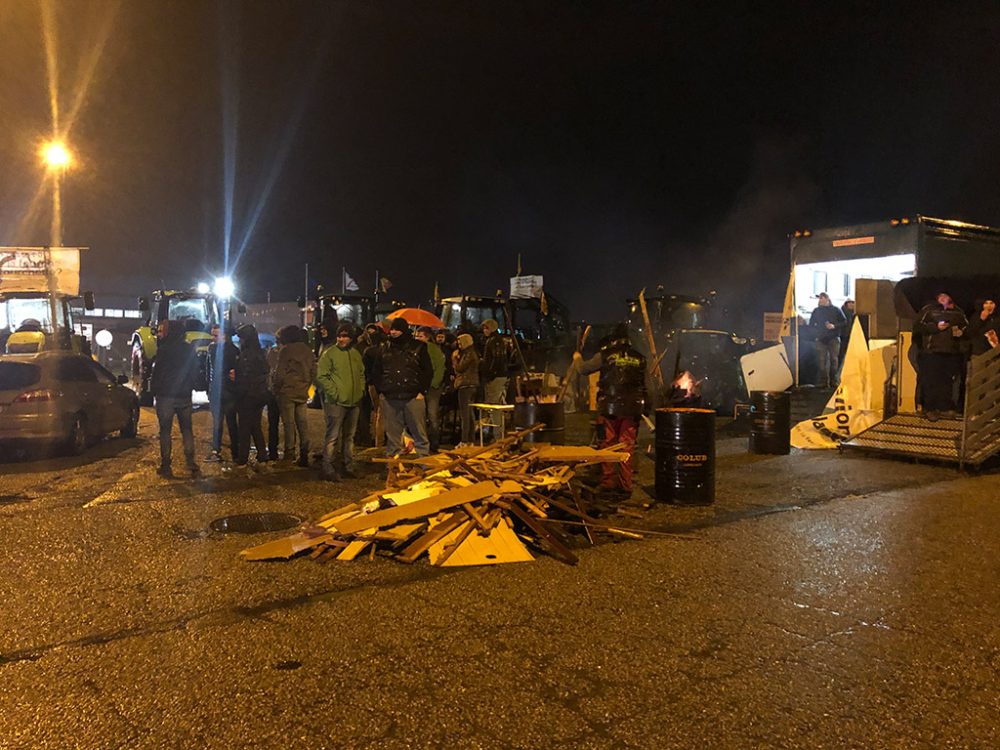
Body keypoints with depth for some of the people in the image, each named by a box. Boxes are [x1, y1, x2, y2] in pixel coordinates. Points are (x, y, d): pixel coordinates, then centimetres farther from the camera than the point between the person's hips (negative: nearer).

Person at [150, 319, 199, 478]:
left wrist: (153, 390, 2)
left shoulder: (164, 350, -12)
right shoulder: (190, 350, 5)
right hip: (185, 396, 5)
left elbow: (157, 372, -10)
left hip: (166, 395, -5)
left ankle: (166, 466, 4)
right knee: (187, 430, 11)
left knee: (165, 430, 3)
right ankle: (192, 465, 7)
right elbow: (195, 372, 10)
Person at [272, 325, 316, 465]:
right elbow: (313, 371, 12)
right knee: (302, 422, 9)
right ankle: (304, 453, 9)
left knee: (289, 423, 1)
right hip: (302, 393, 6)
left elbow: (279, 373, -12)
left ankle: (289, 453, 5)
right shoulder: (307, 350, 8)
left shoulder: (285, 351, -11)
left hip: (287, 392, -5)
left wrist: (275, 389, 0)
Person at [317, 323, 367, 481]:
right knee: (333, 436, -7)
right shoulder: (330, 353, -7)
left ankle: (348, 467, 24)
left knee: (349, 436, 14)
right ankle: (328, 469, -2)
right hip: (336, 403, -6)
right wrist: (334, 392, -15)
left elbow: (361, 374, 22)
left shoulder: (356, 353, 10)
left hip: (354, 402, 6)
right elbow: (321, 377, -10)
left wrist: (361, 390, 9)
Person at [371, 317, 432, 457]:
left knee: (419, 433, -1)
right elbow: (376, 372, 18)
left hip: (413, 397, -3)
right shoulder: (384, 349, 13)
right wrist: (380, 391, 8)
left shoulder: (418, 347, 4)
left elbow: (428, 371, 5)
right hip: (389, 398, 3)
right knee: (392, 435, 7)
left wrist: (422, 391, -3)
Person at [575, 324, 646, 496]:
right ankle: (625, 486, 9)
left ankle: (608, 483, 11)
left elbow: (583, 369, 8)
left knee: (608, 444, 7)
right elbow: (643, 385, 15)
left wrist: (577, 358, 27)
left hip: (610, 407, -2)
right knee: (627, 446, 7)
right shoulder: (639, 358, 7)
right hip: (632, 409, 2)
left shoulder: (606, 355, -3)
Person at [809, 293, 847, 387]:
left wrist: (834, 326, -11)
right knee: (821, 361, -5)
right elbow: (811, 324, 18)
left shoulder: (836, 310, 5)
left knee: (834, 359, -2)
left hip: (834, 338, -1)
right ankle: (822, 381, -3)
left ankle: (833, 381, 4)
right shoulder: (816, 311, 11)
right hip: (821, 339, 1)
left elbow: (844, 322, 4)